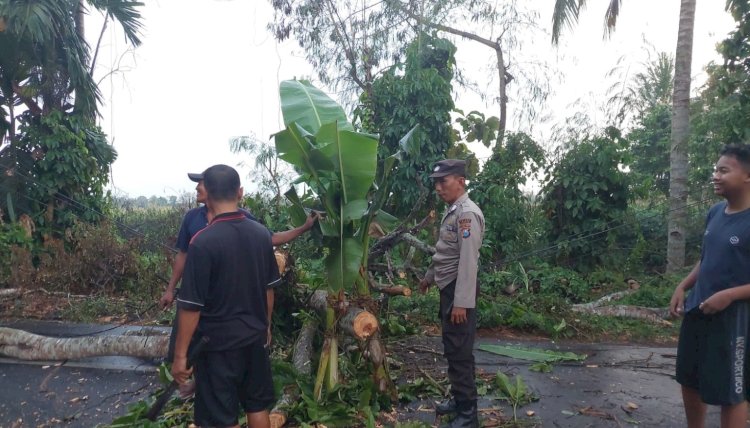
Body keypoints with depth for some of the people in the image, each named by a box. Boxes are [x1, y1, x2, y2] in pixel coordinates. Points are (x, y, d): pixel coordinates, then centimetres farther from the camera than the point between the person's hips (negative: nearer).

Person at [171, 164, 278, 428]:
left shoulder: (203, 241, -20)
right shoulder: (262, 233, -3)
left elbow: (191, 305, -18)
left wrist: (180, 354, -8)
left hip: (219, 343, -5)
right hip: (255, 338, 6)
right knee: (258, 406, 20)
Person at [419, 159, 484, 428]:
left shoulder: (468, 213, -18)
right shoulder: (452, 211, 13)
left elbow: (468, 261, -23)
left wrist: (461, 302, -25)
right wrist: (429, 276, 32)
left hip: (459, 291, -10)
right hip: (448, 288, 10)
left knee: (460, 353, -3)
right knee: (452, 350, 18)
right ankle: (458, 400, 32)